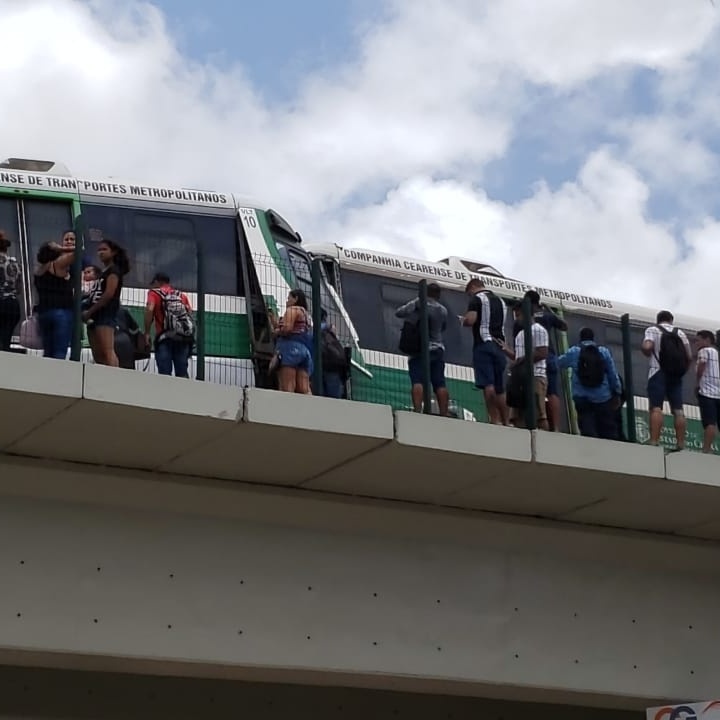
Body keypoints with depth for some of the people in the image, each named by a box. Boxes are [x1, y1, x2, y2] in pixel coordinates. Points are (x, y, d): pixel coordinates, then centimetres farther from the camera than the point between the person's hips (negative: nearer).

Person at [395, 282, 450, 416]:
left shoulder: (418, 303, -2)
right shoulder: (443, 310, 9)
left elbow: (398, 313, 3)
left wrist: (411, 315, 18)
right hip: (437, 349, 3)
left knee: (417, 382, -14)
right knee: (440, 384, -1)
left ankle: (417, 411, -29)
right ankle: (444, 414, -8)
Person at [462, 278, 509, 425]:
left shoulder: (477, 299, 0)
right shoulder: (500, 301, 21)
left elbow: (470, 320, -12)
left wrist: (464, 320, 7)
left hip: (483, 345, -6)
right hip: (499, 346, 6)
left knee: (488, 385, -13)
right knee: (500, 389, 7)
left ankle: (494, 420, -22)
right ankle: (505, 422, 3)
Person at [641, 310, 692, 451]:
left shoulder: (652, 329, 5)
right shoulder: (680, 333, 16)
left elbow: (646, 347, -13)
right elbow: (689, 356, 7)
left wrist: (648, 354, 9)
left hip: (659, 372, -4)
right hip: (676, 375, 4)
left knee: (656, 407, -13)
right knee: (678, 409, 1)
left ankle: (654, 442, -25)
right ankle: (681, 444, -5)